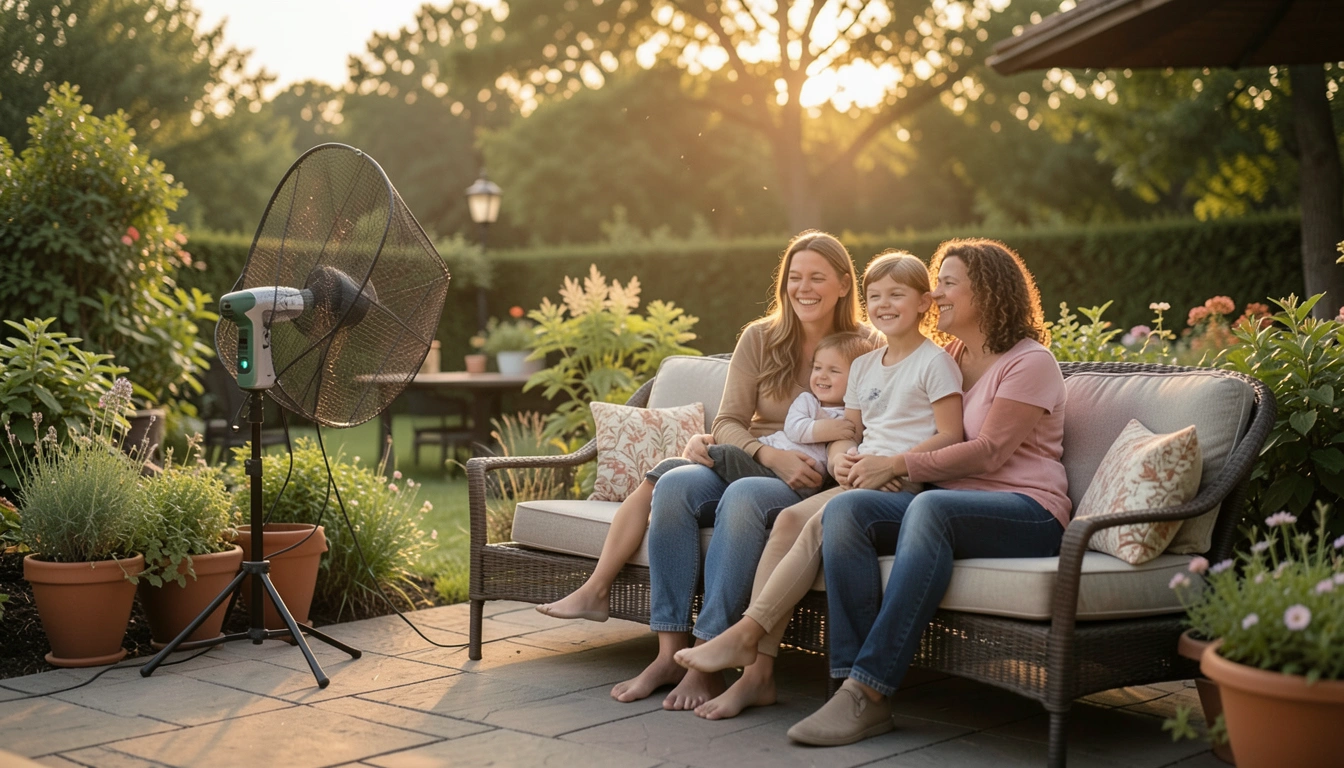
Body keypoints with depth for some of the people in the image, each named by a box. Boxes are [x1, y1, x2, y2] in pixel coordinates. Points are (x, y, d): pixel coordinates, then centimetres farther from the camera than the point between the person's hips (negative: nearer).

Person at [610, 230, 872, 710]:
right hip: (748, 465, 4)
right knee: (675, 484, -28)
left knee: (744, 495, -36)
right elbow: (728, 422, 3)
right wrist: (772, 455, -15)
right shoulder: (760, 338, 11)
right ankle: (670, 652, -27)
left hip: (814, 487, -4)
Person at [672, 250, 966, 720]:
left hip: (907, 485, -6)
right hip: (861, 479, 6)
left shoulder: (935, 362, 1)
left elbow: (951, 437, -7)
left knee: (821, 522, -30)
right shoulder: (864, 366, 23)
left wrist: (890, 464, -17)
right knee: (790, 518, -21)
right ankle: (757, 672, -26)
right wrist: (843, 458, -1)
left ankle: (746, 635, -27)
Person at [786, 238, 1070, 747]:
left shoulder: (1030, 362, 0)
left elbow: (987, 453, -11)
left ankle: (868, 689, -41)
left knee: (929, 508, -38)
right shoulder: (950, 360, 24)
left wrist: (899, 465, -10)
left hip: (1027, 513, -7)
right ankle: (853, 680, -34)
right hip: (952, 500, 7)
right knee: (845, 509, -21)